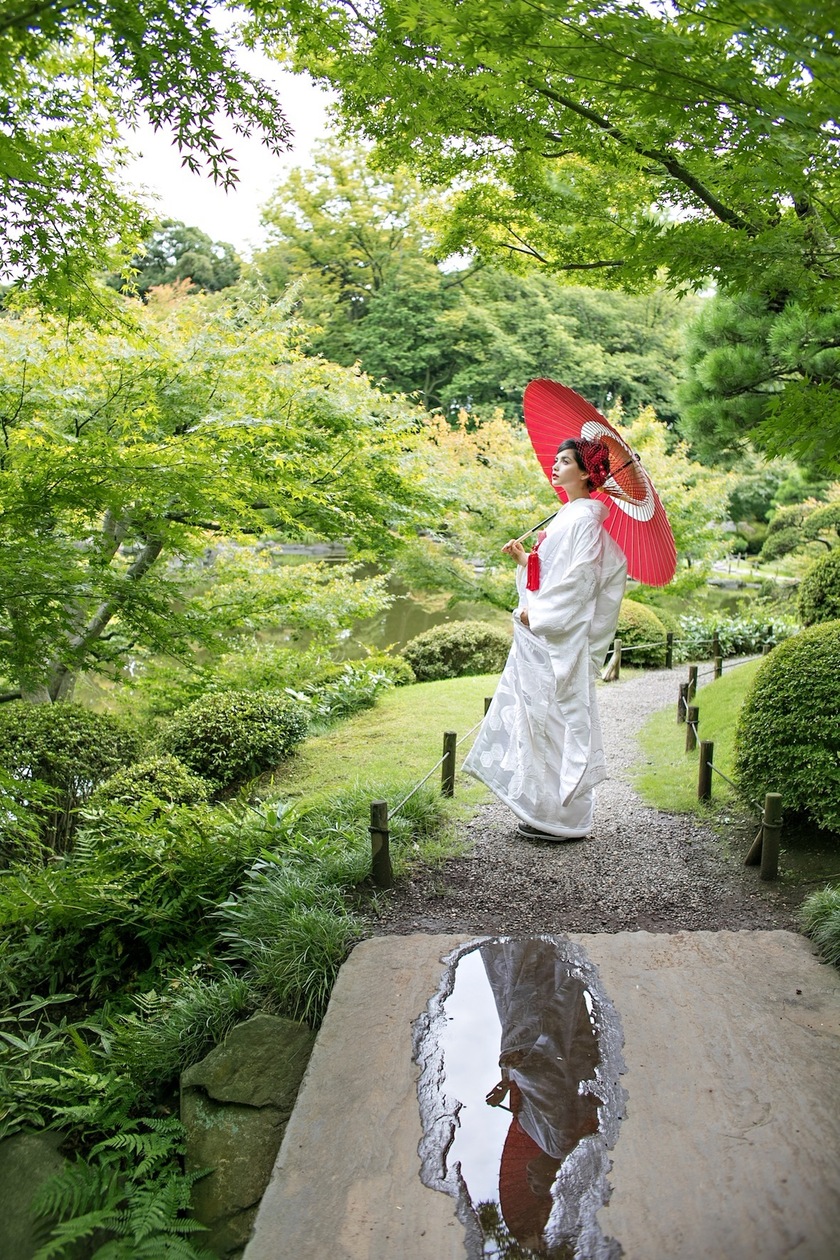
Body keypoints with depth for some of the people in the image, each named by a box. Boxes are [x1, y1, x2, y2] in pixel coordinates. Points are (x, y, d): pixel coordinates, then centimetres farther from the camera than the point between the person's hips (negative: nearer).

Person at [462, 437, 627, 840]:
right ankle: (544, 810, 21)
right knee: (538, 720, 12)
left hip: (559, 639, -10)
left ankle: (563, 819, 7)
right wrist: (522, 557, 8)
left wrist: (535, 613, -16)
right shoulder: (567, 516, 17)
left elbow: (578, 579, -20)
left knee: (554, 719, -3)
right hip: (540, 634, 10)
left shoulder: (583, 519, -12)